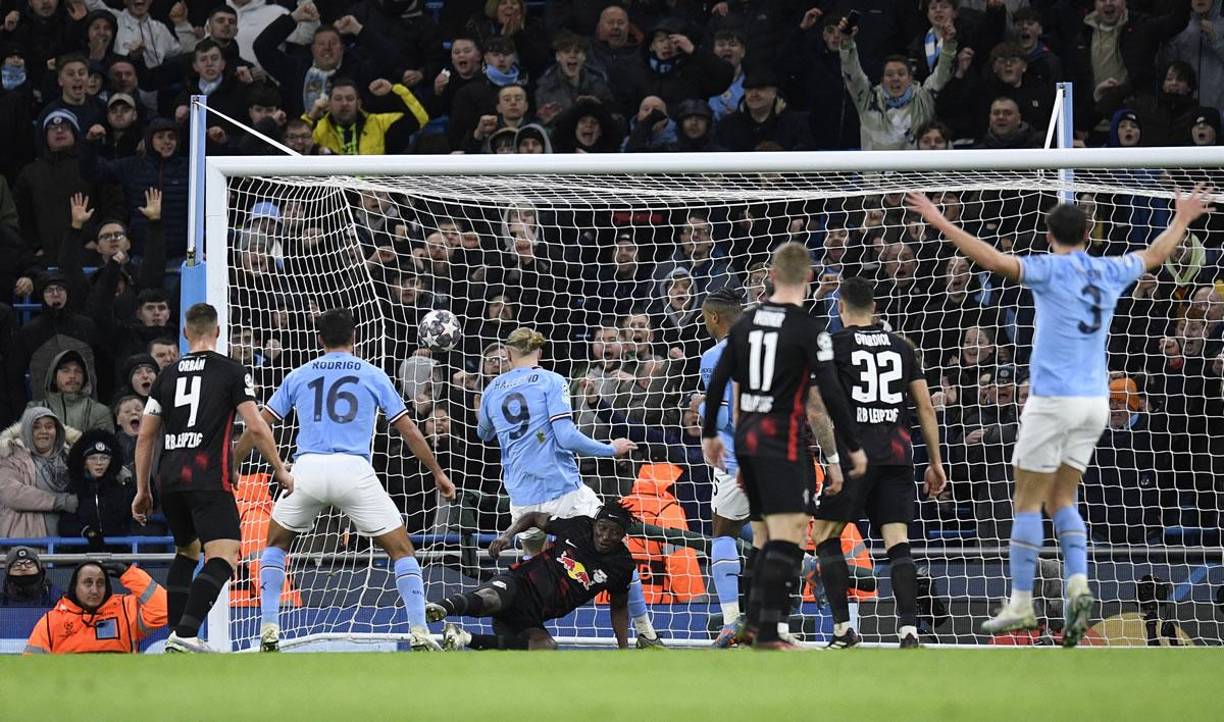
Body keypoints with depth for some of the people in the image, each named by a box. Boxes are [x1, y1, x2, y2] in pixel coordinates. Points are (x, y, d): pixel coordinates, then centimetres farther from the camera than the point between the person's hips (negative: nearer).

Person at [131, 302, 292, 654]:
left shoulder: (167, 375, 15)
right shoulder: (232, 372, 2)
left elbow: (145, 436, 15)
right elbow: (256, 426, -6)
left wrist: (142, 490, 22)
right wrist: (280, 469, 6)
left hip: (169, 480, 6)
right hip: (208, 479, -6)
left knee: (186, 551, 25)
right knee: (224, 556, -11)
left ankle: (176, 636, 20)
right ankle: (185, 634, -30)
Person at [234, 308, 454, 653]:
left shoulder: (300, 375, 17)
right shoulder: (373, 375, 13)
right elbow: (409, 430, 13)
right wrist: (437, 473, 23)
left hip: (308, 469, 2)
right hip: (354, 470, -2)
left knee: (276, 543, 25)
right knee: (401, 548, 8)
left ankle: (268, 632, 14)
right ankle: (420, 634, -5)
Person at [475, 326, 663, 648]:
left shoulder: (492, 390, 11)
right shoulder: (551, 381, -2)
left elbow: (483, 434, 30)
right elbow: (566, 437, -13)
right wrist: (611, 449, -1)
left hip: (522, 501, 4)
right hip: (564, 494, -4)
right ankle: (646, 634, 7)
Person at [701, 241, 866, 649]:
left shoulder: (745, 324, 9)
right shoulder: (807, 329, -9)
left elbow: (717, 382, 13)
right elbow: (830, 393, -13)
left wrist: (709, 434, 25)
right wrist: (854, 447, -5)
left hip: (746, 437, 7)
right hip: (782, 442, -7)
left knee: (766, 537, 15)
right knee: (786, 535, -10)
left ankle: (755, 623, 14)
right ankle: (767, 631, -20)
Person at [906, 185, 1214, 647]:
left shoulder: (1051, 271, -8)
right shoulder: (1109, 273, 9)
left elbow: (995, 261, -22)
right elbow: (1155, 255, 28)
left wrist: (939, 222, -19)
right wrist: (1183, 219, 45)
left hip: (1053, 399, -6)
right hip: (1095, 400, 6)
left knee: (1028, 500, 2)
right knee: (1061, 499, 14)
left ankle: (1021, 604, 1)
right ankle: (1078, 584, -5)